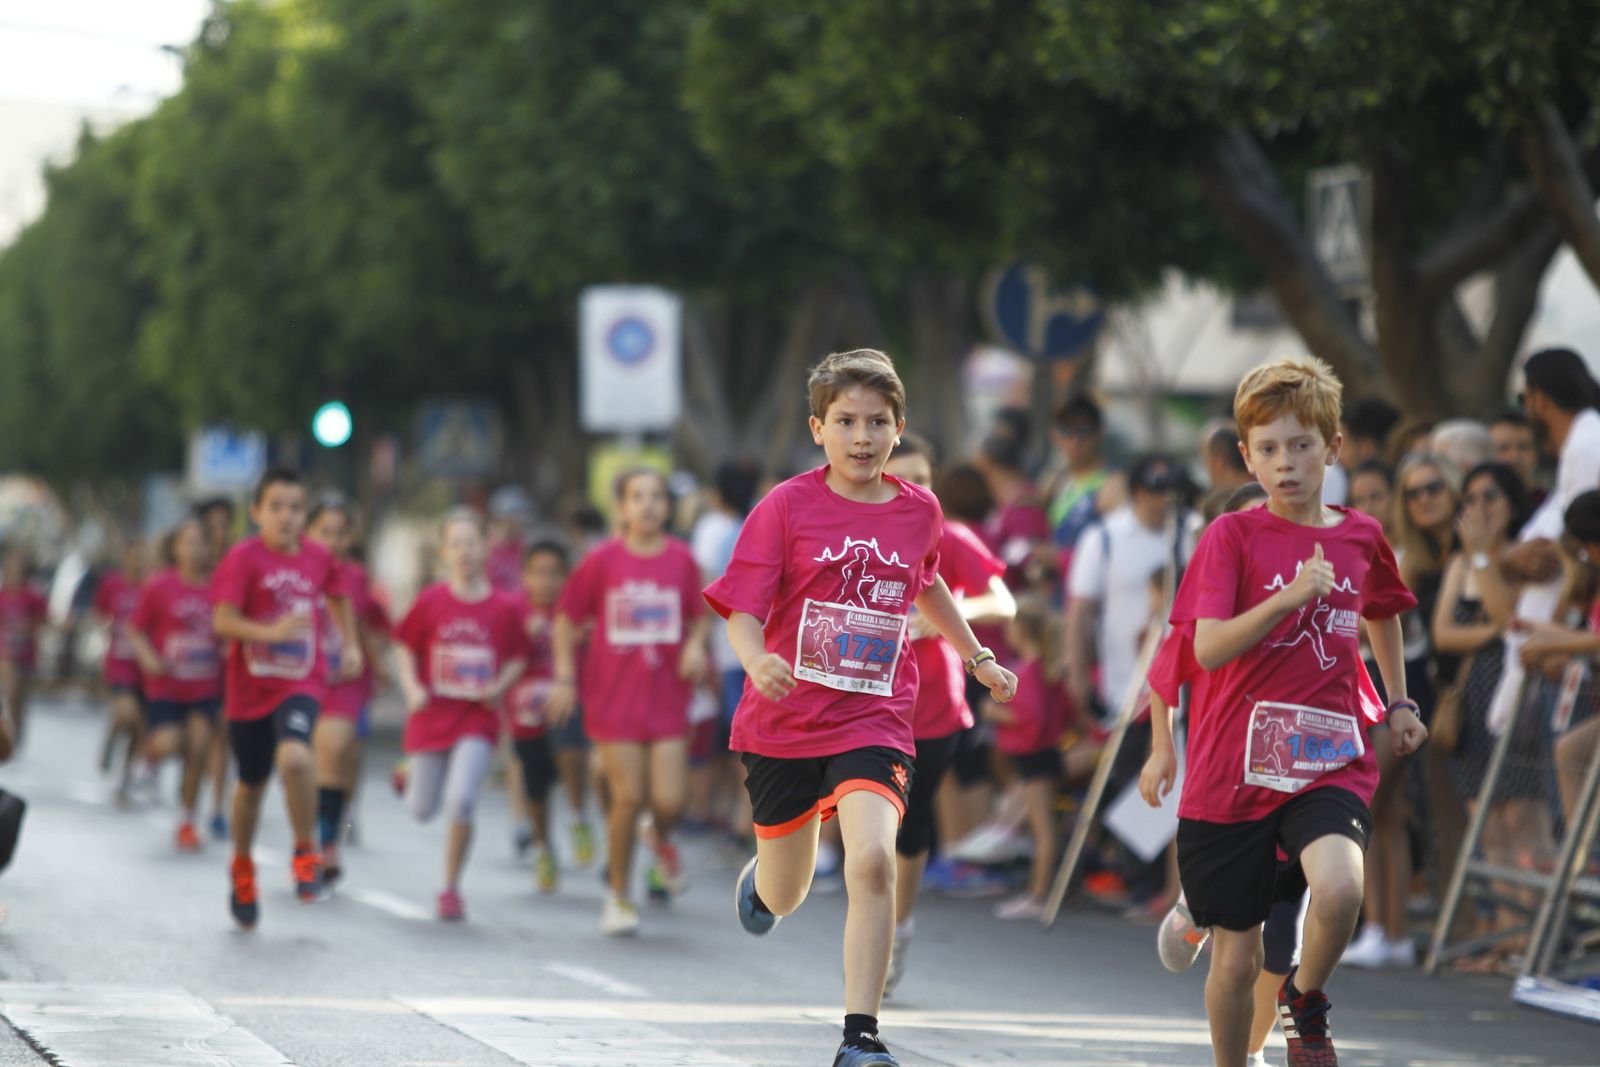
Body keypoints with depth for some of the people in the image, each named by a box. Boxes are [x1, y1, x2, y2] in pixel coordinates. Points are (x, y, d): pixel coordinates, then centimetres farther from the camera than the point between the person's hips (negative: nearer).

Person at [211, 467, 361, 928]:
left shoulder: (318, 557, 0)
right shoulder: (245, 557, -12)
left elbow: (337, 597, 22)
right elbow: (223, 621, -20)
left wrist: (350, 644, 16)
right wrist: (272, 632, -32)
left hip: (301, 681, 0)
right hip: (250, 685, 0)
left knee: (294, 756, -29)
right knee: (251, 783, 14)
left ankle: (306, 852, -10)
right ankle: (242, 869, 40)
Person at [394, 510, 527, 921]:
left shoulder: (504, 608, -4)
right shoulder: (430, 601, -5)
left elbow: (517, 657, 10)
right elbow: (404, 647, 6)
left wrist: (500, 687, -7)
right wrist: (412, 688, -8)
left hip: (477, 719, -1)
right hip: (432, 715, 1)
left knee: (460, 801, -18)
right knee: (422, 811, 10)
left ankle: (451, 889, 0)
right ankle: (412, 773, 49)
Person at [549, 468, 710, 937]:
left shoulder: (682, 559, 1)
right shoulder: (603, 561, -4)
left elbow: (699, 615, 14)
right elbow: (567, 619, 4)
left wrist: (696, 644, -6)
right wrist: (565, 677, -1)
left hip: (668, 697, 1)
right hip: (615, 697, -1)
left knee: (669, 800, -7)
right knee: (628, 797, -5)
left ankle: (662, 838, 31)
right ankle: (619, 896, 13)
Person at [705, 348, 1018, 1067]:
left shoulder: (919, 511, 5)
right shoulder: (787, 507, -6)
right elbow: (742, 610, -11)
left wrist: (978, 657, 29)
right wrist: (757, 660, -31)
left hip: (873, 723, 1)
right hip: (784, 720, 0)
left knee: (874, 861, -25)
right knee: (784, 896, 15)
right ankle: (759, 876, 56)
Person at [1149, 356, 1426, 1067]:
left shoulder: (1362, 538, 7)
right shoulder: (1232, 536, -4)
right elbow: (1209, 649, -17)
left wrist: (1398, 701, 29)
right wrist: (1294, 594, -25)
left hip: (1329, 761, 1)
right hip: (1232, 769, -1)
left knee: (1339, 889, -28)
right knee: (1236, 958, 4)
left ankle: (1305, 996, 2)